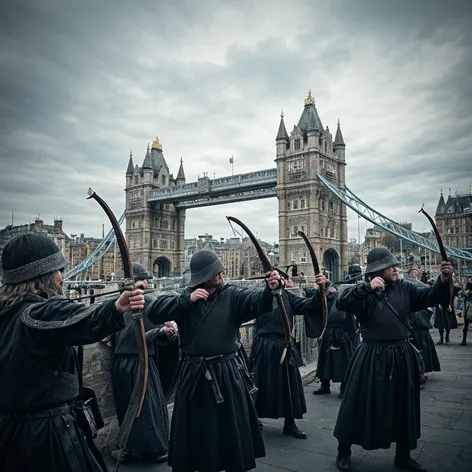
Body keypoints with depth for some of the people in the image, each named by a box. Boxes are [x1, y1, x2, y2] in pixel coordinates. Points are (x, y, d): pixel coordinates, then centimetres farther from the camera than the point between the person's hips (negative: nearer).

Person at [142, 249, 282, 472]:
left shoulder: (232, 295, -5)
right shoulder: (186, 298, -1)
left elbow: (257, 302, -23)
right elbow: (153, 311, -12)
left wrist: (269, 289, -45)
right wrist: (187, 300, -22)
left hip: (227, 374, -1)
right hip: (194, 376, 1)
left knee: (233, 433, 12)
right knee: (192, 434, 16)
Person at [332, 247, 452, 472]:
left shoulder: (404, 288, 2)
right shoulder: (364, 293, -10)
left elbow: (431, 297, -4)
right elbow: (341, 303, -24)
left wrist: (443, 280, -21)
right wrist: (368, 287, -32)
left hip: (401, 357, 5)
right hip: (372, 358, -4)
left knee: (404, 407, 17)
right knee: (359, 404, 5)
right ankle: (343, 452, 25)